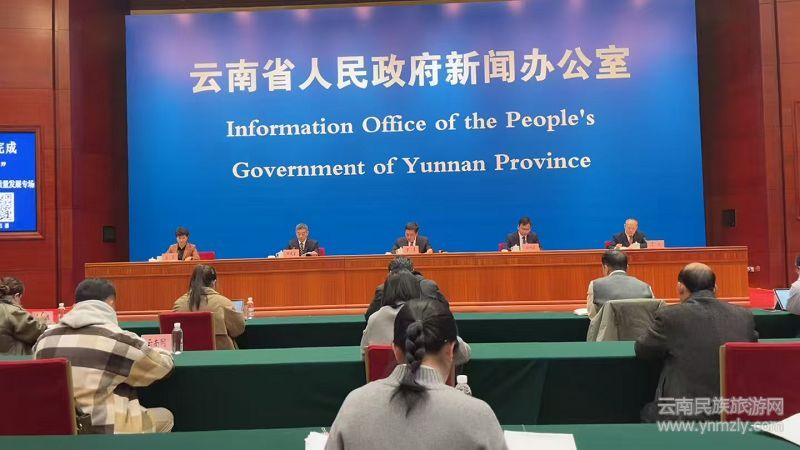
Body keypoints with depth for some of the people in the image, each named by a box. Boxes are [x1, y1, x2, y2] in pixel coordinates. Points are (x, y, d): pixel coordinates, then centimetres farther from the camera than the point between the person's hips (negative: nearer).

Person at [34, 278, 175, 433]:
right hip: (105, 432, -7)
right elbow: (164, 364, 2)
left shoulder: (45, 339, 4)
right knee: (165, 416, 19)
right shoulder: (117, 339, -13)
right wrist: (147, 350, 24)